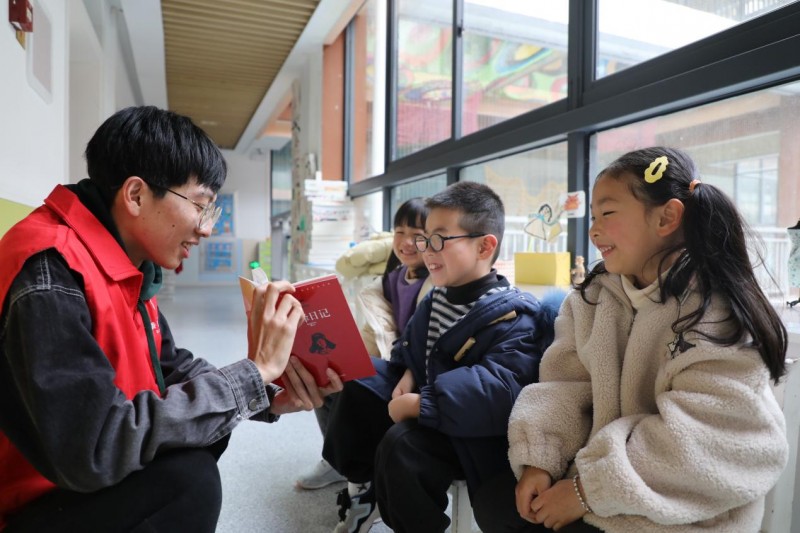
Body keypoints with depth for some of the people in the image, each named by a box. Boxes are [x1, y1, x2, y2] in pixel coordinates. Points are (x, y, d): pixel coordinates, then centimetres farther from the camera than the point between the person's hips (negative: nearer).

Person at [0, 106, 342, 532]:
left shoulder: (129, 260, 2)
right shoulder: (49, 271, -27)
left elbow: (172, 368, 7)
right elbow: (95, 449, -33)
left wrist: (268, 397, -10)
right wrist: (256, 370, -28)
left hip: (85, 482, 9)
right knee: (187, 478, -27)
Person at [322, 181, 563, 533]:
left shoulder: (511, 315, -21)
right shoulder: (437, 298, 6)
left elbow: (498, 391, -34)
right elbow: (409, 344, 21)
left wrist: (419, 405, -33)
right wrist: (408, 373, -1)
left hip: (470, 436, -9)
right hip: (423, 404, 9)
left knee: (401, 442, -32)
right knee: (356, 389, 6)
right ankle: (362, 491, 20)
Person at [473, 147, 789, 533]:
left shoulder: (718, 315, -18)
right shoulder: (593, 297, 2)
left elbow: (702, 445, -24)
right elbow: (566, 384, -4)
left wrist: (591, 489, -24)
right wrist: (538, 459, -17)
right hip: (592, 476, 6)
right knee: (494, 500, -1)